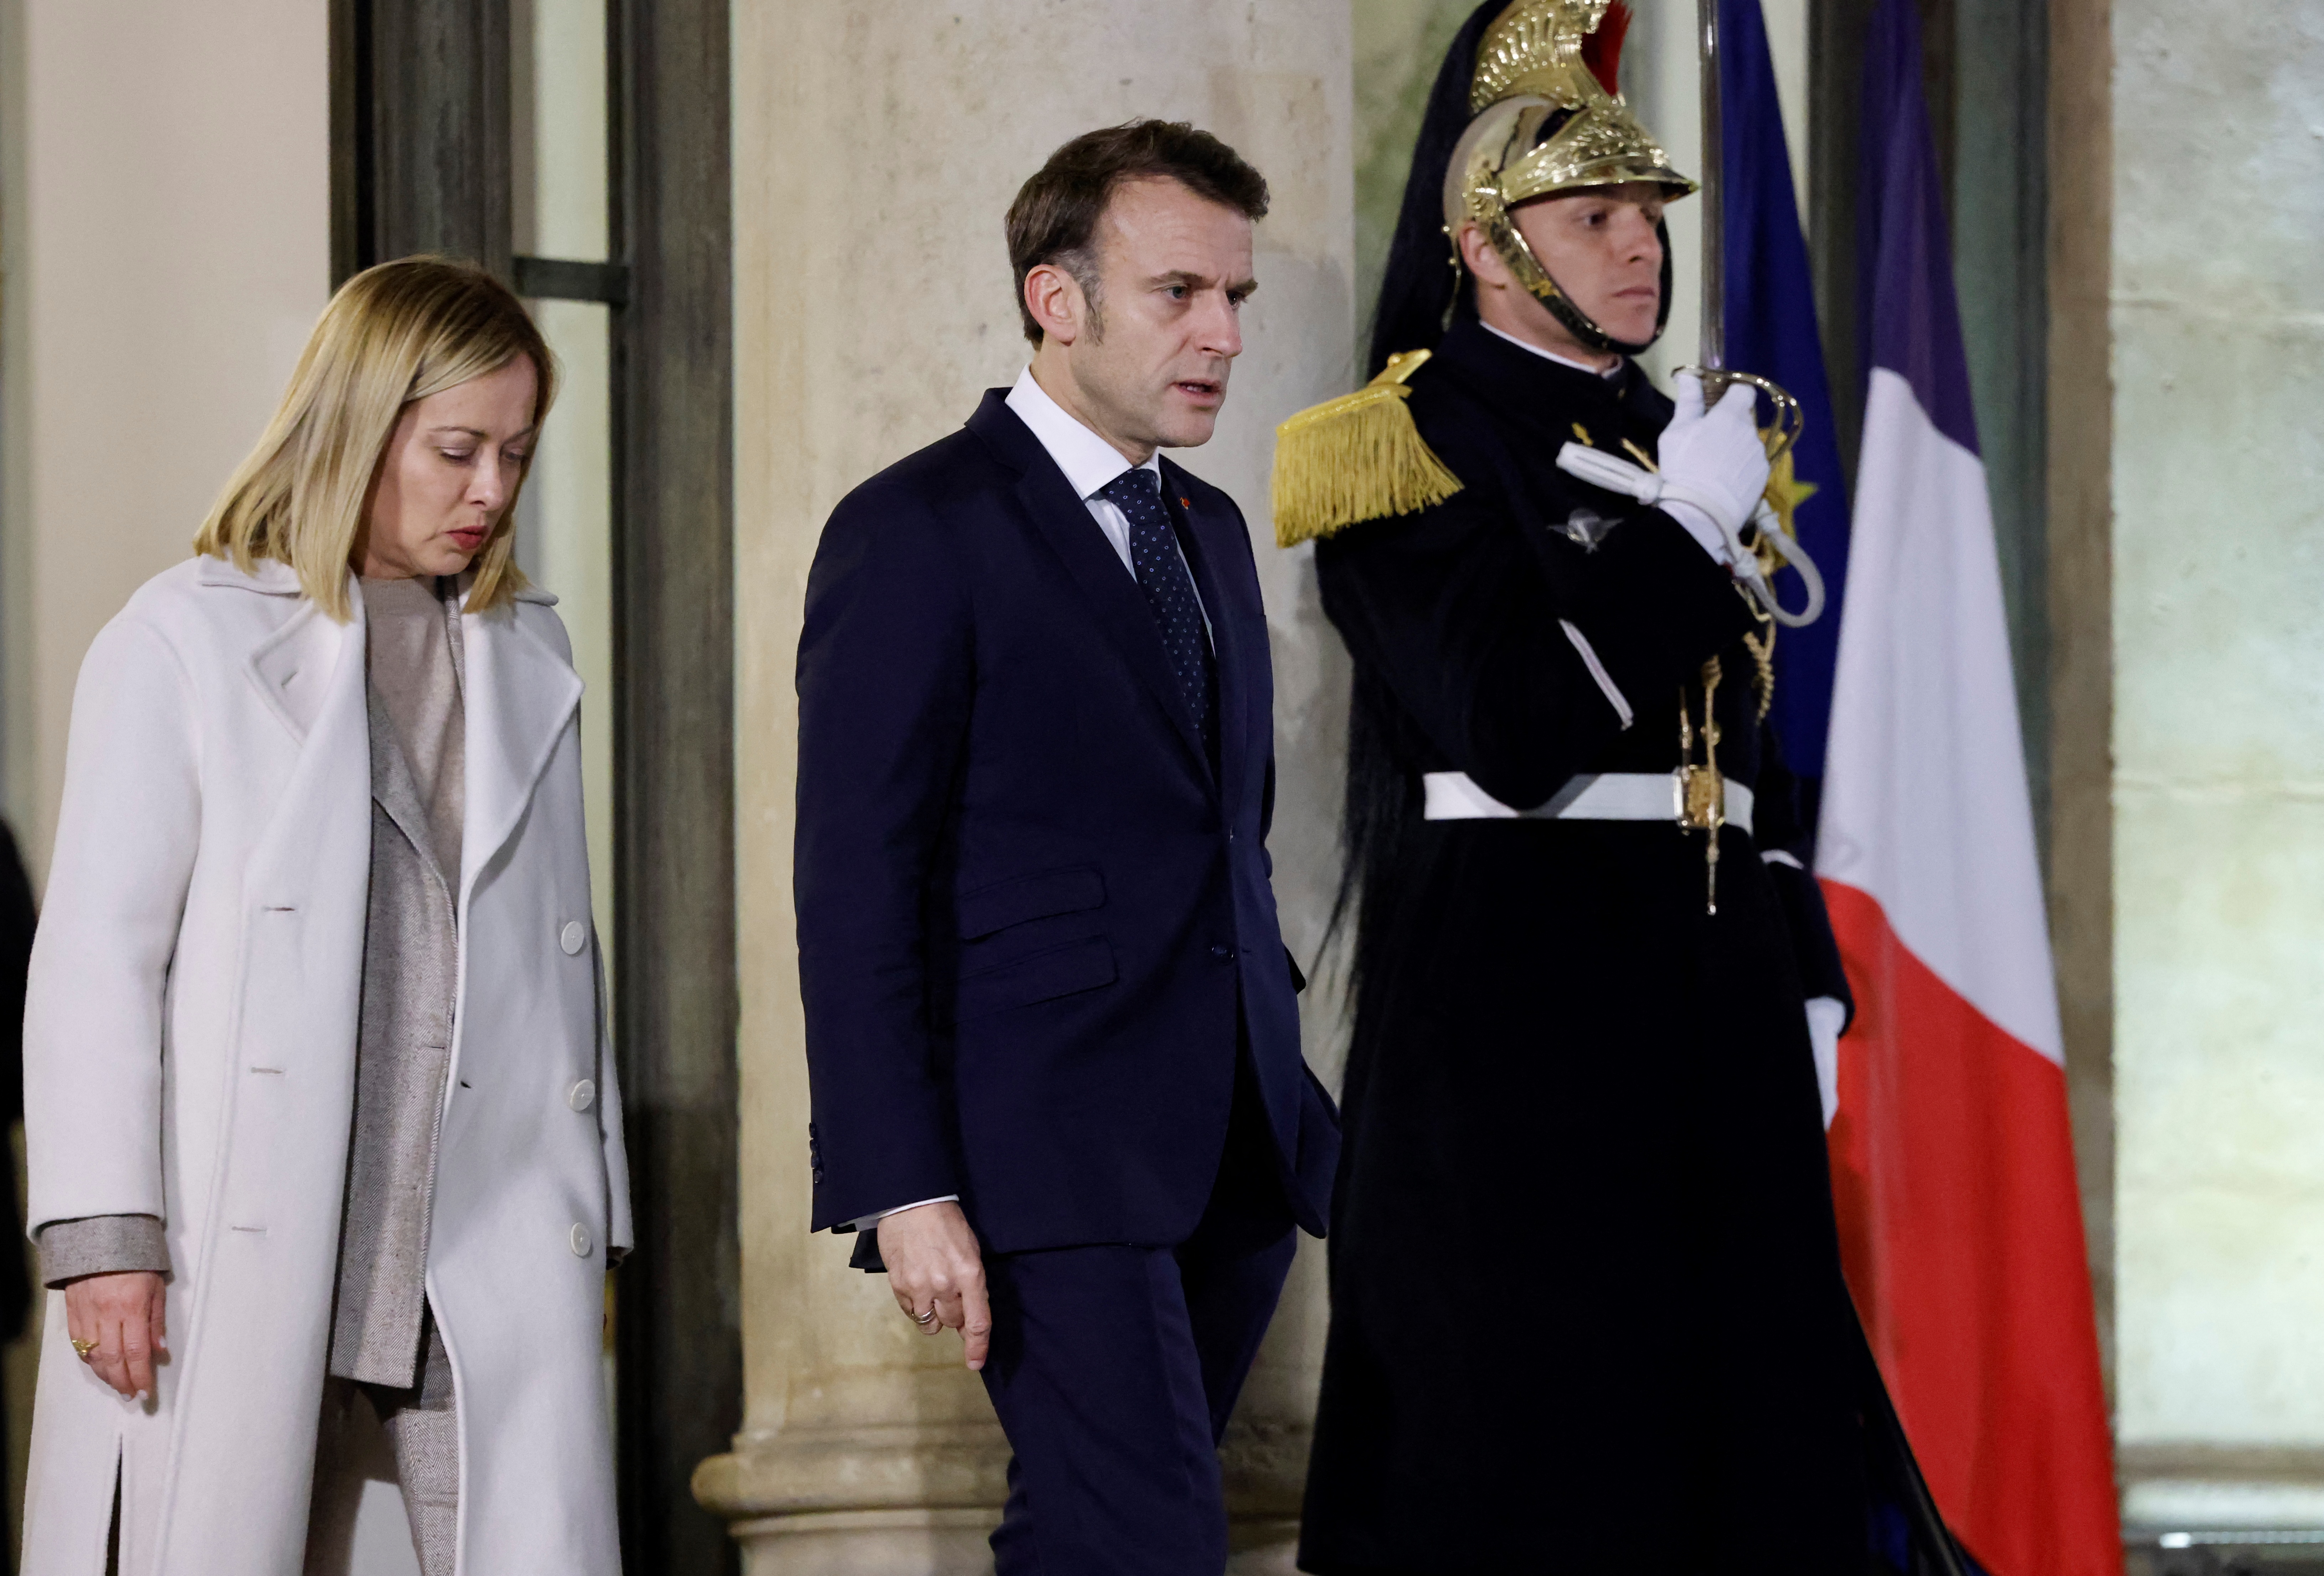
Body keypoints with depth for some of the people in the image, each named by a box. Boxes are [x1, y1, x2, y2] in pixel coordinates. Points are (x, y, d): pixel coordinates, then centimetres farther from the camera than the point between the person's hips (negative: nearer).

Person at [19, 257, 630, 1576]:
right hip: (246, 1259, -4)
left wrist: (594, 1225, 17)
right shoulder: (186, 641, 3)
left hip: (500, 1268, 4)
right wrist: (103, 1235, -9)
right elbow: (97, 955, -1)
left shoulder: (532, 661, 18)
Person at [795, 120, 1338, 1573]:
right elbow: (855, 890, -10)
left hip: (1235, 1156, 7)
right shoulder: (919, 533, -6)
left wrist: (1281, 1068, 15)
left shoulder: (1210, 530, 19)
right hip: (1051, 1159, -7)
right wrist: (905, 1190, -17)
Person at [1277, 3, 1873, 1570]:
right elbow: (1516, 729, -19)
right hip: (1520, 1009, -7)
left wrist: (1802, 988, 13)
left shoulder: (1672, 443, 17)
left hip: (1717, 984, 8)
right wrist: (1684, 530, -13)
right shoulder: (1411, 446, -6)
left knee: (1746, 1433, 7)